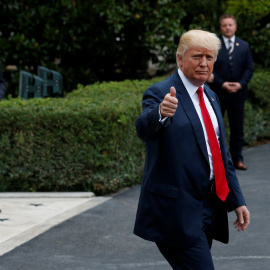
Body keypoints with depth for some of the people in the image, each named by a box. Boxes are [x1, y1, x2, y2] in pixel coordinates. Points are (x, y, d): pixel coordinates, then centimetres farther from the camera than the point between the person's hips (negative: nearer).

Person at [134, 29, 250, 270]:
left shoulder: (210, 97, 15)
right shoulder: (160, 93, -10)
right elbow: (144, 128, -32)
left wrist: (237, 200, 16)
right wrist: (161, 113, -54)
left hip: (209, 208, 8)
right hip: (177, 211, -8)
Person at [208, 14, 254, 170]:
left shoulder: (244, 46, 9)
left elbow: (249, 68, 7)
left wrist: (241, 84, -9)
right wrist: (222, 84, -15)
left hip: (238, 93, 3)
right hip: (218, 93, -3)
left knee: (237, 128, 6)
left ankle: (237, 159, 12)